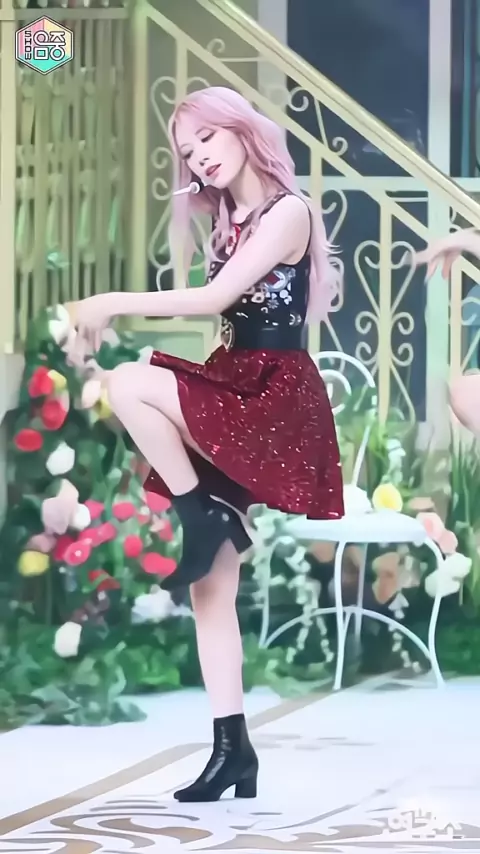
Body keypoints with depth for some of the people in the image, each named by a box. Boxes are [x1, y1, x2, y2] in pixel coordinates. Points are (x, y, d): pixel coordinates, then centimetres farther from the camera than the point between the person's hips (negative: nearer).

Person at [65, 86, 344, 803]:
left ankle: (202, 517, -13)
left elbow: (215, 298, -19)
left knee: (129, 385, -29)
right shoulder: (230, 223, 19)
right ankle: (233, 749, 4)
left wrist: (113, 303, -15)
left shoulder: (288, 212, -9)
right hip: (235, 398, 9)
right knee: (212, 588, 2)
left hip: (275, 395, -9)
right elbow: (223, 312, 12)